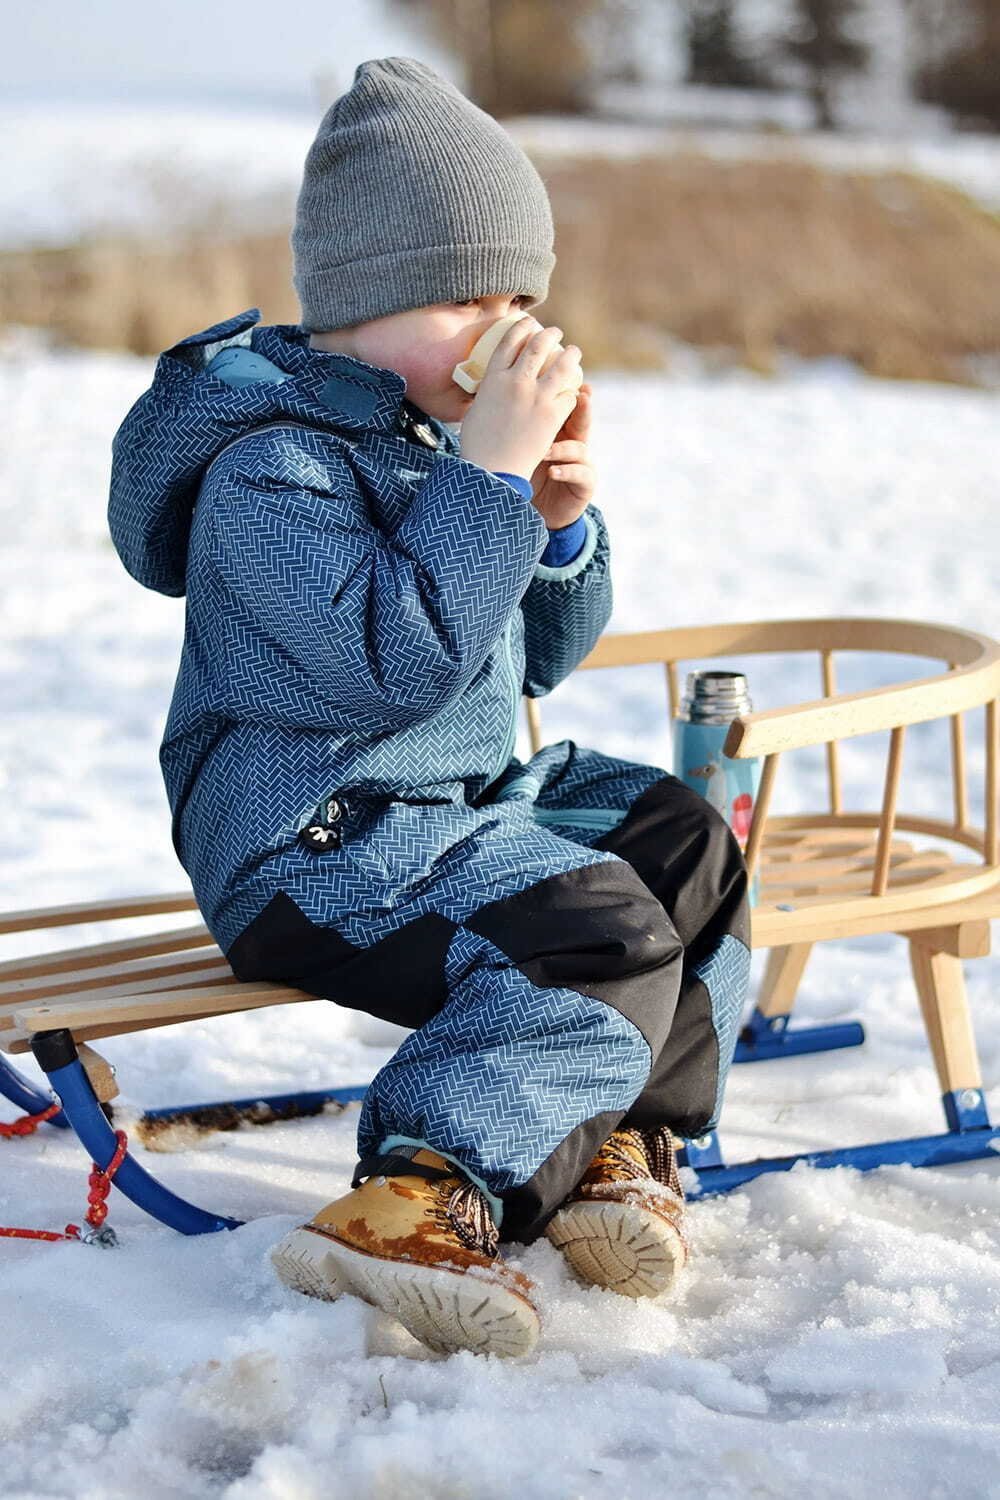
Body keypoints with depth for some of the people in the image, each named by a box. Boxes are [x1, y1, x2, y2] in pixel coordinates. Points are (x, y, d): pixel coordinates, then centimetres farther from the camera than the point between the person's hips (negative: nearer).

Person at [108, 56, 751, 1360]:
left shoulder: (436, 436, 13)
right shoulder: (268, 467, -17)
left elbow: (533, 661, 18)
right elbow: (400, 658, -29)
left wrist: (559, 523, -1)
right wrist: (490, 472, -27)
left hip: (473, 794, 10)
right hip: (316, 846, -10)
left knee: (690, 847, 1)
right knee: (609, 942, -26)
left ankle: (616, 1141, 0)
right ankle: (419, 1200, -35)